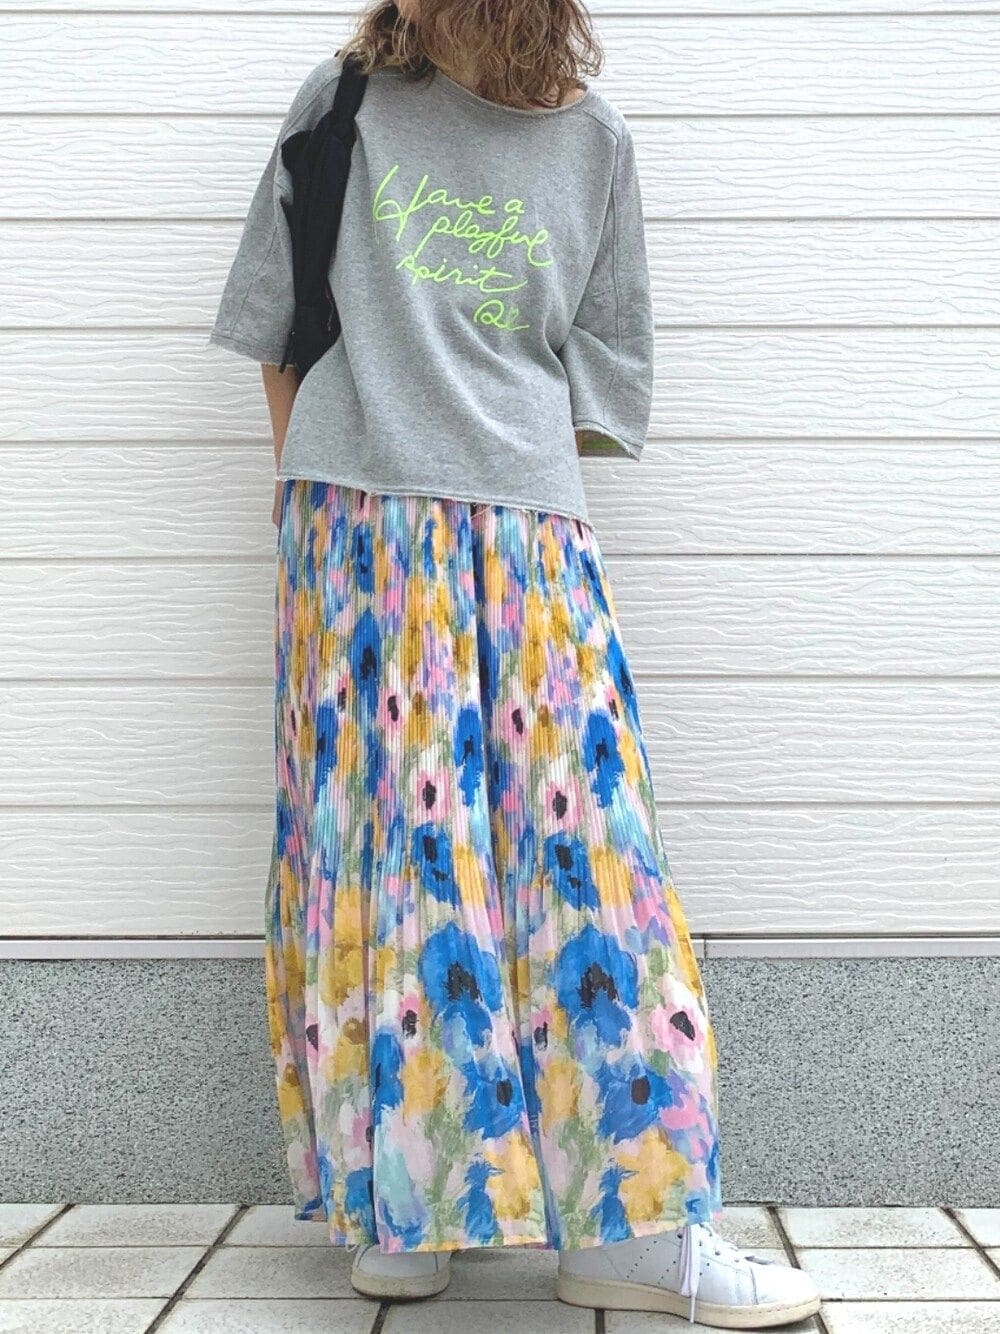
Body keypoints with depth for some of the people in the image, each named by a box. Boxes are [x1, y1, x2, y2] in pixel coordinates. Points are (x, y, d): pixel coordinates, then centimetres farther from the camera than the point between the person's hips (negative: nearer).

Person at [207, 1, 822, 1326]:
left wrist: (498, 465, 4)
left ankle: (632, 1225, -1)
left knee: (581, 837, -5)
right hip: (355, 525, -1)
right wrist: (319, 488, 5)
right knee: (390, 835, -4)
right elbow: (275, 315, 13)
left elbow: (605, 370, 13)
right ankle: (397, 1197, 6)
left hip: (528, 530, 1)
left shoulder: (593, 138, 11)